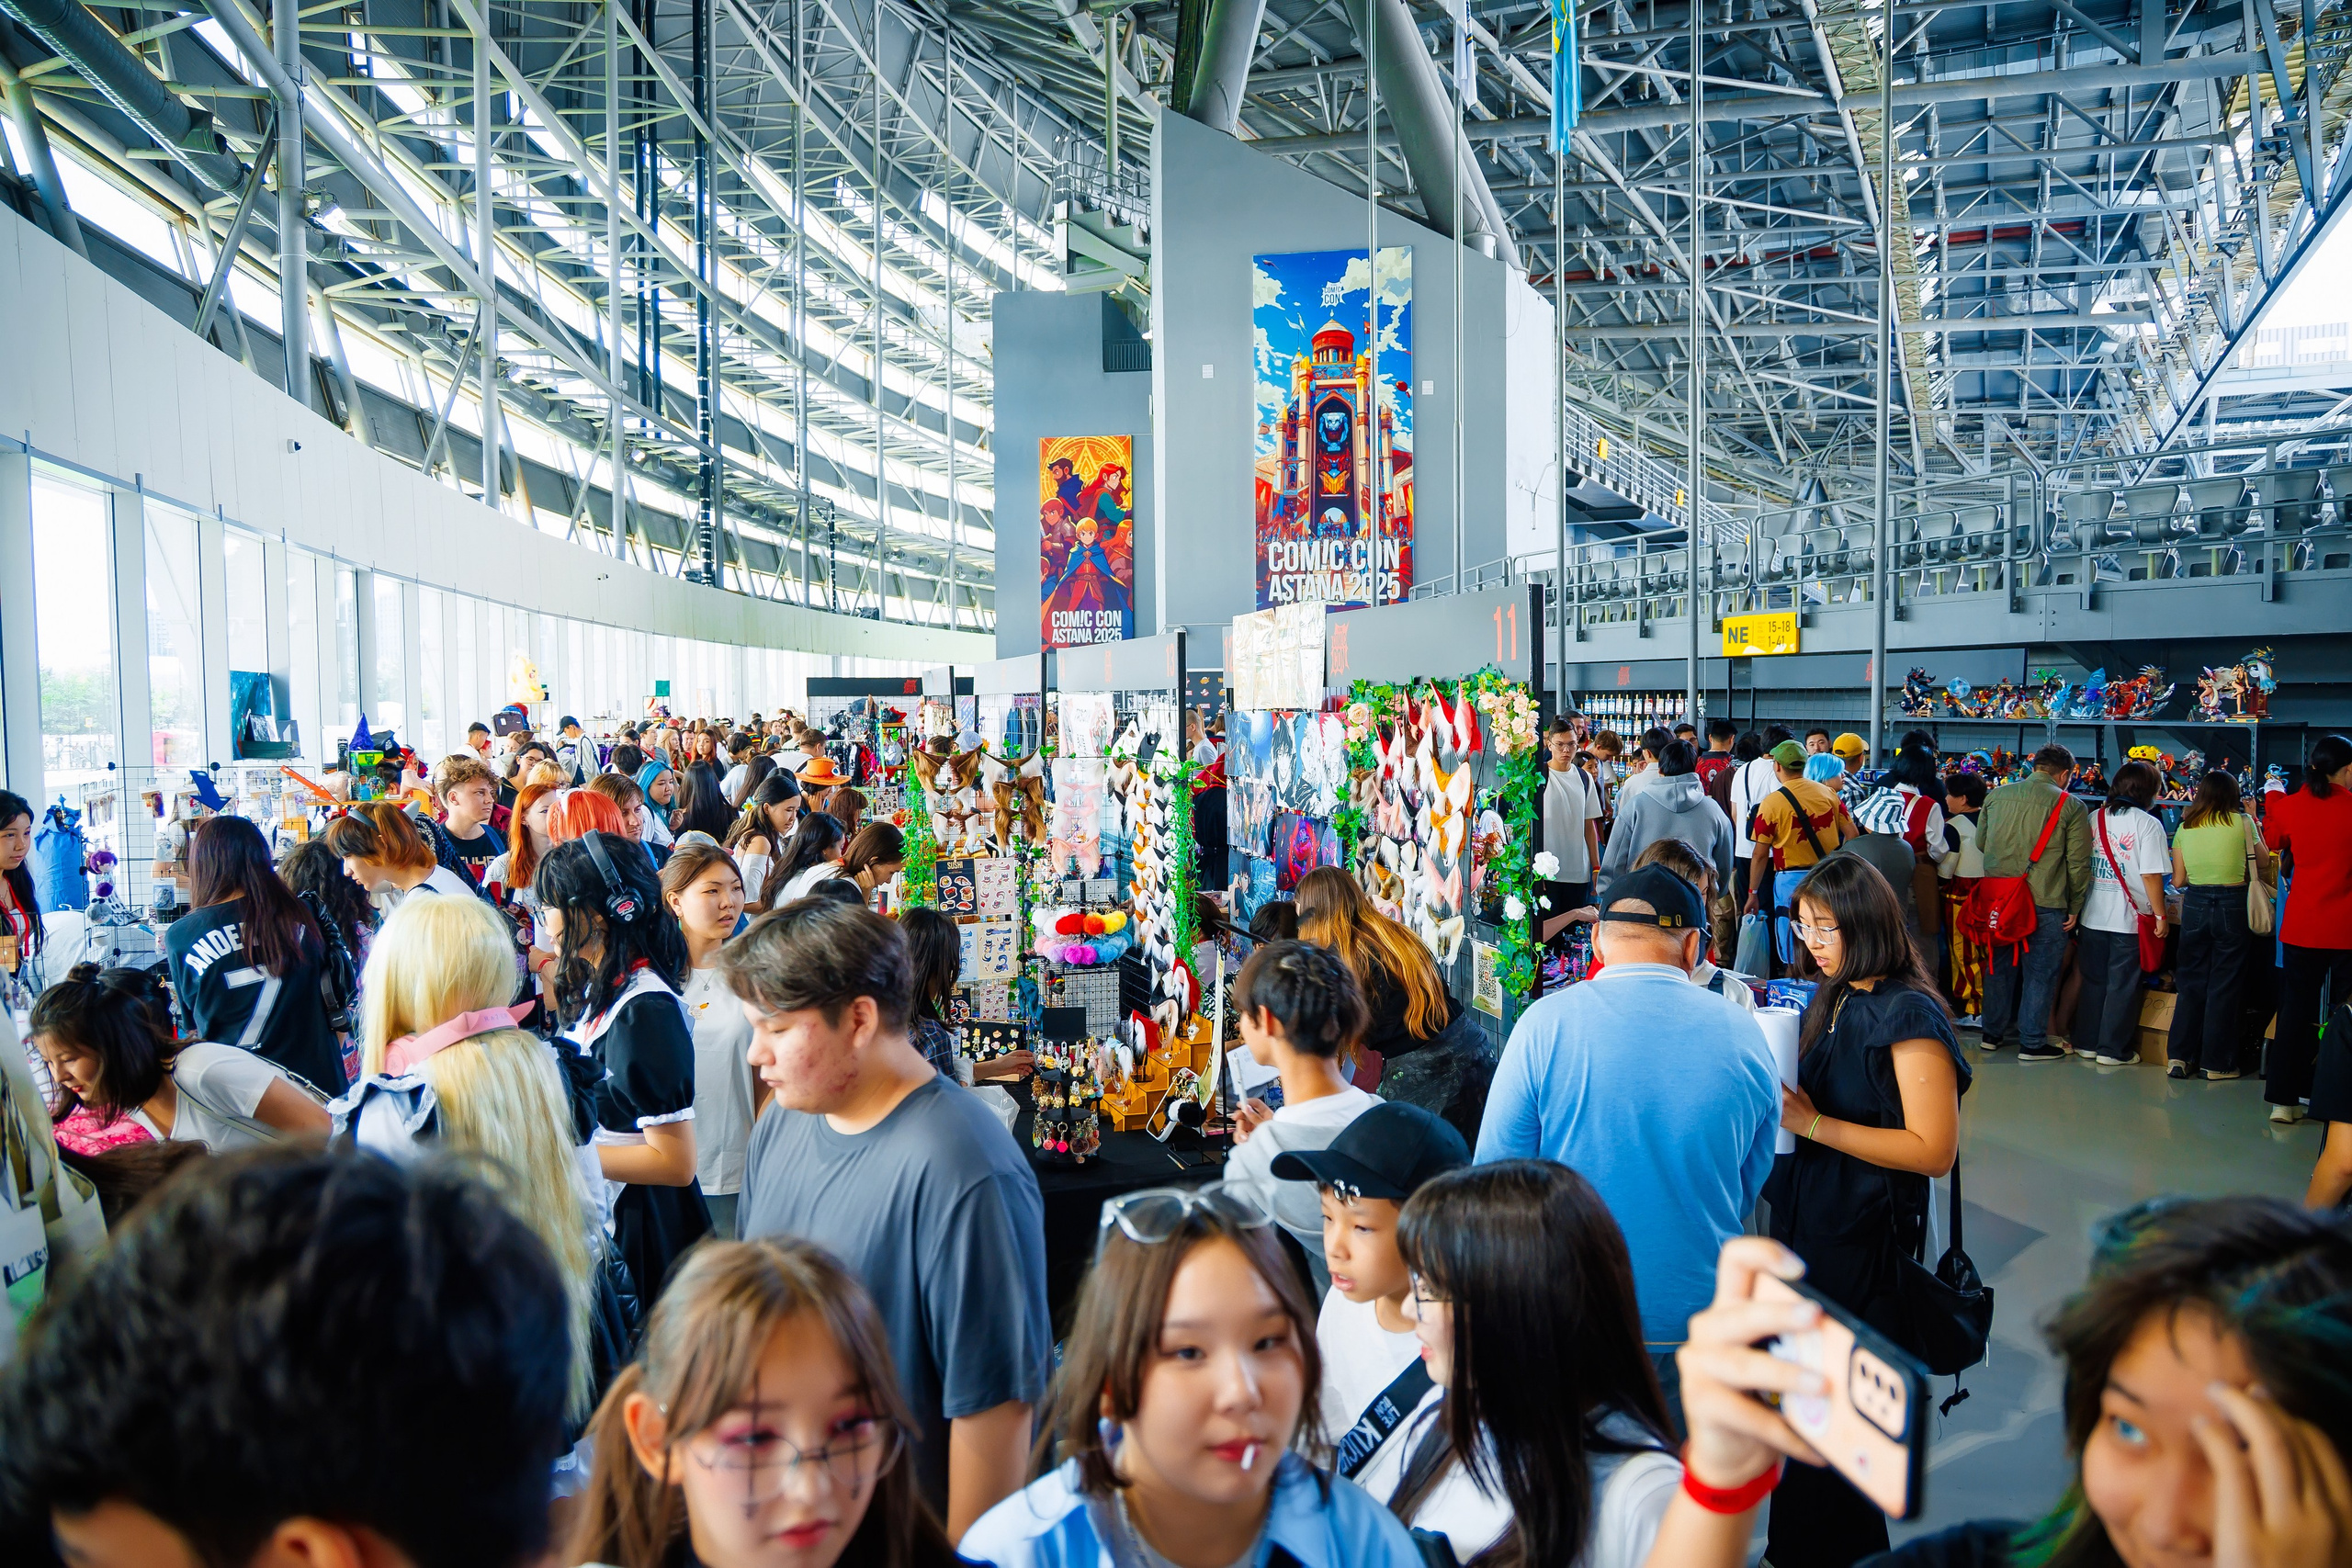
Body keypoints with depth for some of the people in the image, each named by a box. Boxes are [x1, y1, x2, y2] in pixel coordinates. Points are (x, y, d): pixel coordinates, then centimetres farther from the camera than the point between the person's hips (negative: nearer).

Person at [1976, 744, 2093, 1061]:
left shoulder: (1997, 795, 5)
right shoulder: (2070, 806, -6)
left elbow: (1981, 843, 15)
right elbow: (2078, 863, -5)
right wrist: (2075, 908, 3)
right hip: (2045, 902, -4)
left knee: (2000, 964, 16)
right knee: (2040, 972, 5)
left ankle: (1993, 1034, 25)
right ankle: (2032, 1043, 10)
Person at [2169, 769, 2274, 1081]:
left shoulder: (2185, 828, 4)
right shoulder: (2242, 822, -5)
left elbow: (2178, 880, 5)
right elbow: (2263, 862, 10)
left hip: (2194, 904, 3)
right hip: (2232, 905, -3)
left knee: (2191, 982, 11)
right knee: (2224, 985, 5)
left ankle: (2178, 1056, 9)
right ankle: (2217, 1062, 10)